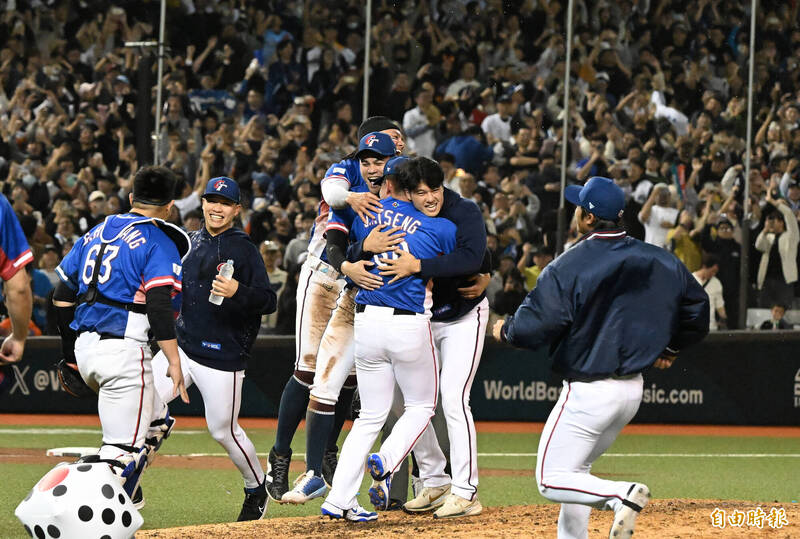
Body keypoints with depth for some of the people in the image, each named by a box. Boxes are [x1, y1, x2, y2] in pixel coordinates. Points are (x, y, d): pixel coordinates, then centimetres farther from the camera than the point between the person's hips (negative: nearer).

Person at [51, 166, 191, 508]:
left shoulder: (96, 233, 16)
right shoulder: (159, 243, -4)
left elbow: (62, 296, 17)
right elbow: (159, 304, -18)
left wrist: (71, 351, 25)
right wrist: (174, 362, -20)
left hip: (84, 348, 8)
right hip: (122, 349, -8)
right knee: (125, 446, -8)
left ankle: (129, 494, 22)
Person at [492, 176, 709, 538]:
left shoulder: (568, 266, -15)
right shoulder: (659, 262, 2)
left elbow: (533, 328, -20)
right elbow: (697, 307, 11)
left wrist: (504, 331, 3)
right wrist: (671, 348, 28)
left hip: (588, 392, -7)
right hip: (633, 387, 7)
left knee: (552, 480, -4)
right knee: (575, 468, 24)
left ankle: (622, 495, -26)